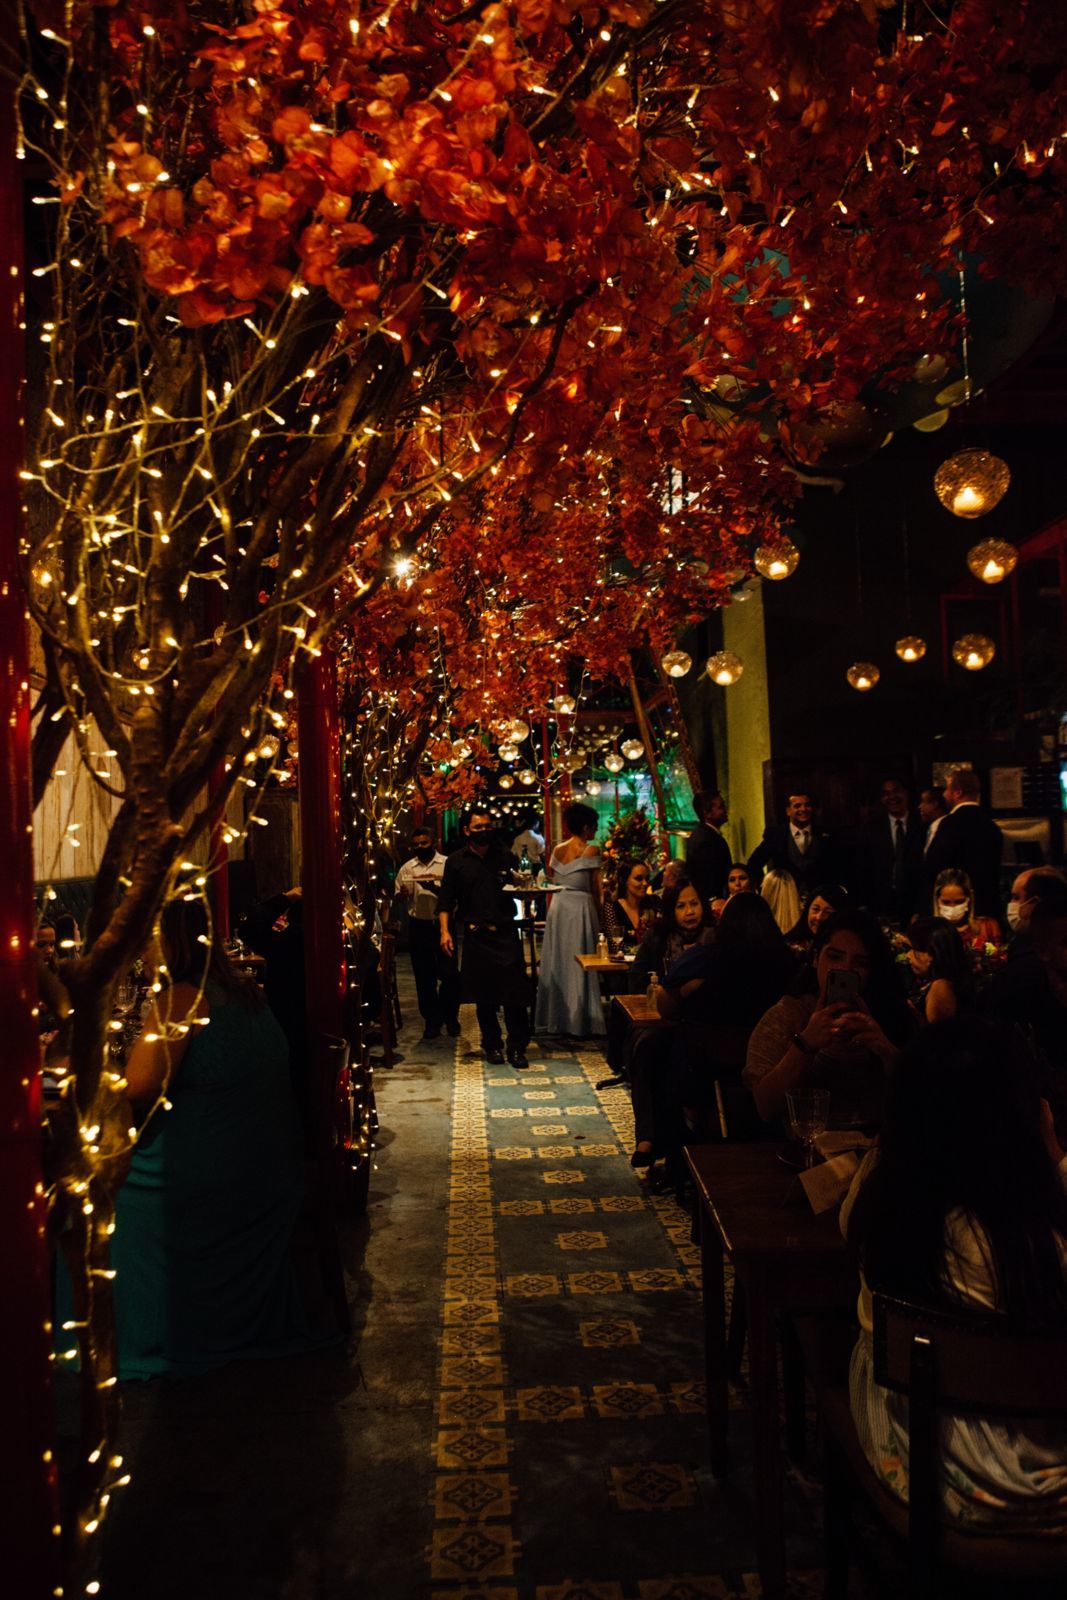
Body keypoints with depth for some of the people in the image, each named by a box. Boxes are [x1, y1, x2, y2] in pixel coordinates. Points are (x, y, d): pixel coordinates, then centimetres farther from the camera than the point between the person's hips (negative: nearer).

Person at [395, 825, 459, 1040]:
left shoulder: (447, 864, -1)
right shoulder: (407, 868, 9)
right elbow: (400, 897, 12)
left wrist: (436, 888, -24)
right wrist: (403, 894, -10)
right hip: (419, 926, 3)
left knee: (450, 973, 2)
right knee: (424, 976, 8)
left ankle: (450, 1017, 20)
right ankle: (432, 1020, 19)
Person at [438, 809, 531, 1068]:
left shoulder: (506, 857, 8)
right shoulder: (456, 861, 5)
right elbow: (445, 901, 3)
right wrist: (445, 931, -9)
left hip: (506, 933, 0)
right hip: (475, 936, 0)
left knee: (515, 993, -5)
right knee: (483, 997, 7)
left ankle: (517, 1047, 5)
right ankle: (492, 1045, 21)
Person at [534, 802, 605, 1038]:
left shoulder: (557, 849, 8)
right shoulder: (591, 850, -9)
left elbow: (552, 879, 11)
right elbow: (596, 888, -7)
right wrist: (599, 916, 1)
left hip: (557, 906, 6)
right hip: (580, 908, -6)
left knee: (556, 961, 12)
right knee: (578, 963, 0)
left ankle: (554, 1018, 20)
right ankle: (578, 1022, 3)